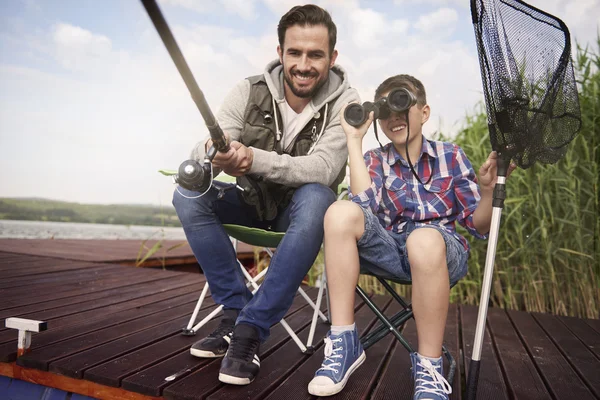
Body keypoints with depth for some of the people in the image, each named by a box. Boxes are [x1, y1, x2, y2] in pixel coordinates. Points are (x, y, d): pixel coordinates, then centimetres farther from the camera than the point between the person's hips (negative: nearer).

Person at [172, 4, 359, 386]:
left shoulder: (345, 101, -15)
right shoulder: (250, 91, -10)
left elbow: (322, 169, -29)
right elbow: (201, 153, -18)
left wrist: (252, 158, -43)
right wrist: (213, 153, -44)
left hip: (299, 210, -2)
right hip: (251, 201, 3)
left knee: (317, 199, -36)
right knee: (188, 192, -22)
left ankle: (250, 328, -28)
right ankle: (237, 311, -15)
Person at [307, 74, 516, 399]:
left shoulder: (450, 156, 8)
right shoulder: (375, 160, 10)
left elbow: (478, 226, 5)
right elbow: (364, 207, -14)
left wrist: (487, 189, -16)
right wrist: (354, 139, -8)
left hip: (443, 253, -1)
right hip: (392, 250, 2)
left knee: (423, 239, -38)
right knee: (342, 212, -26)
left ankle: (429, 367, -19)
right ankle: (344, 341, -21)